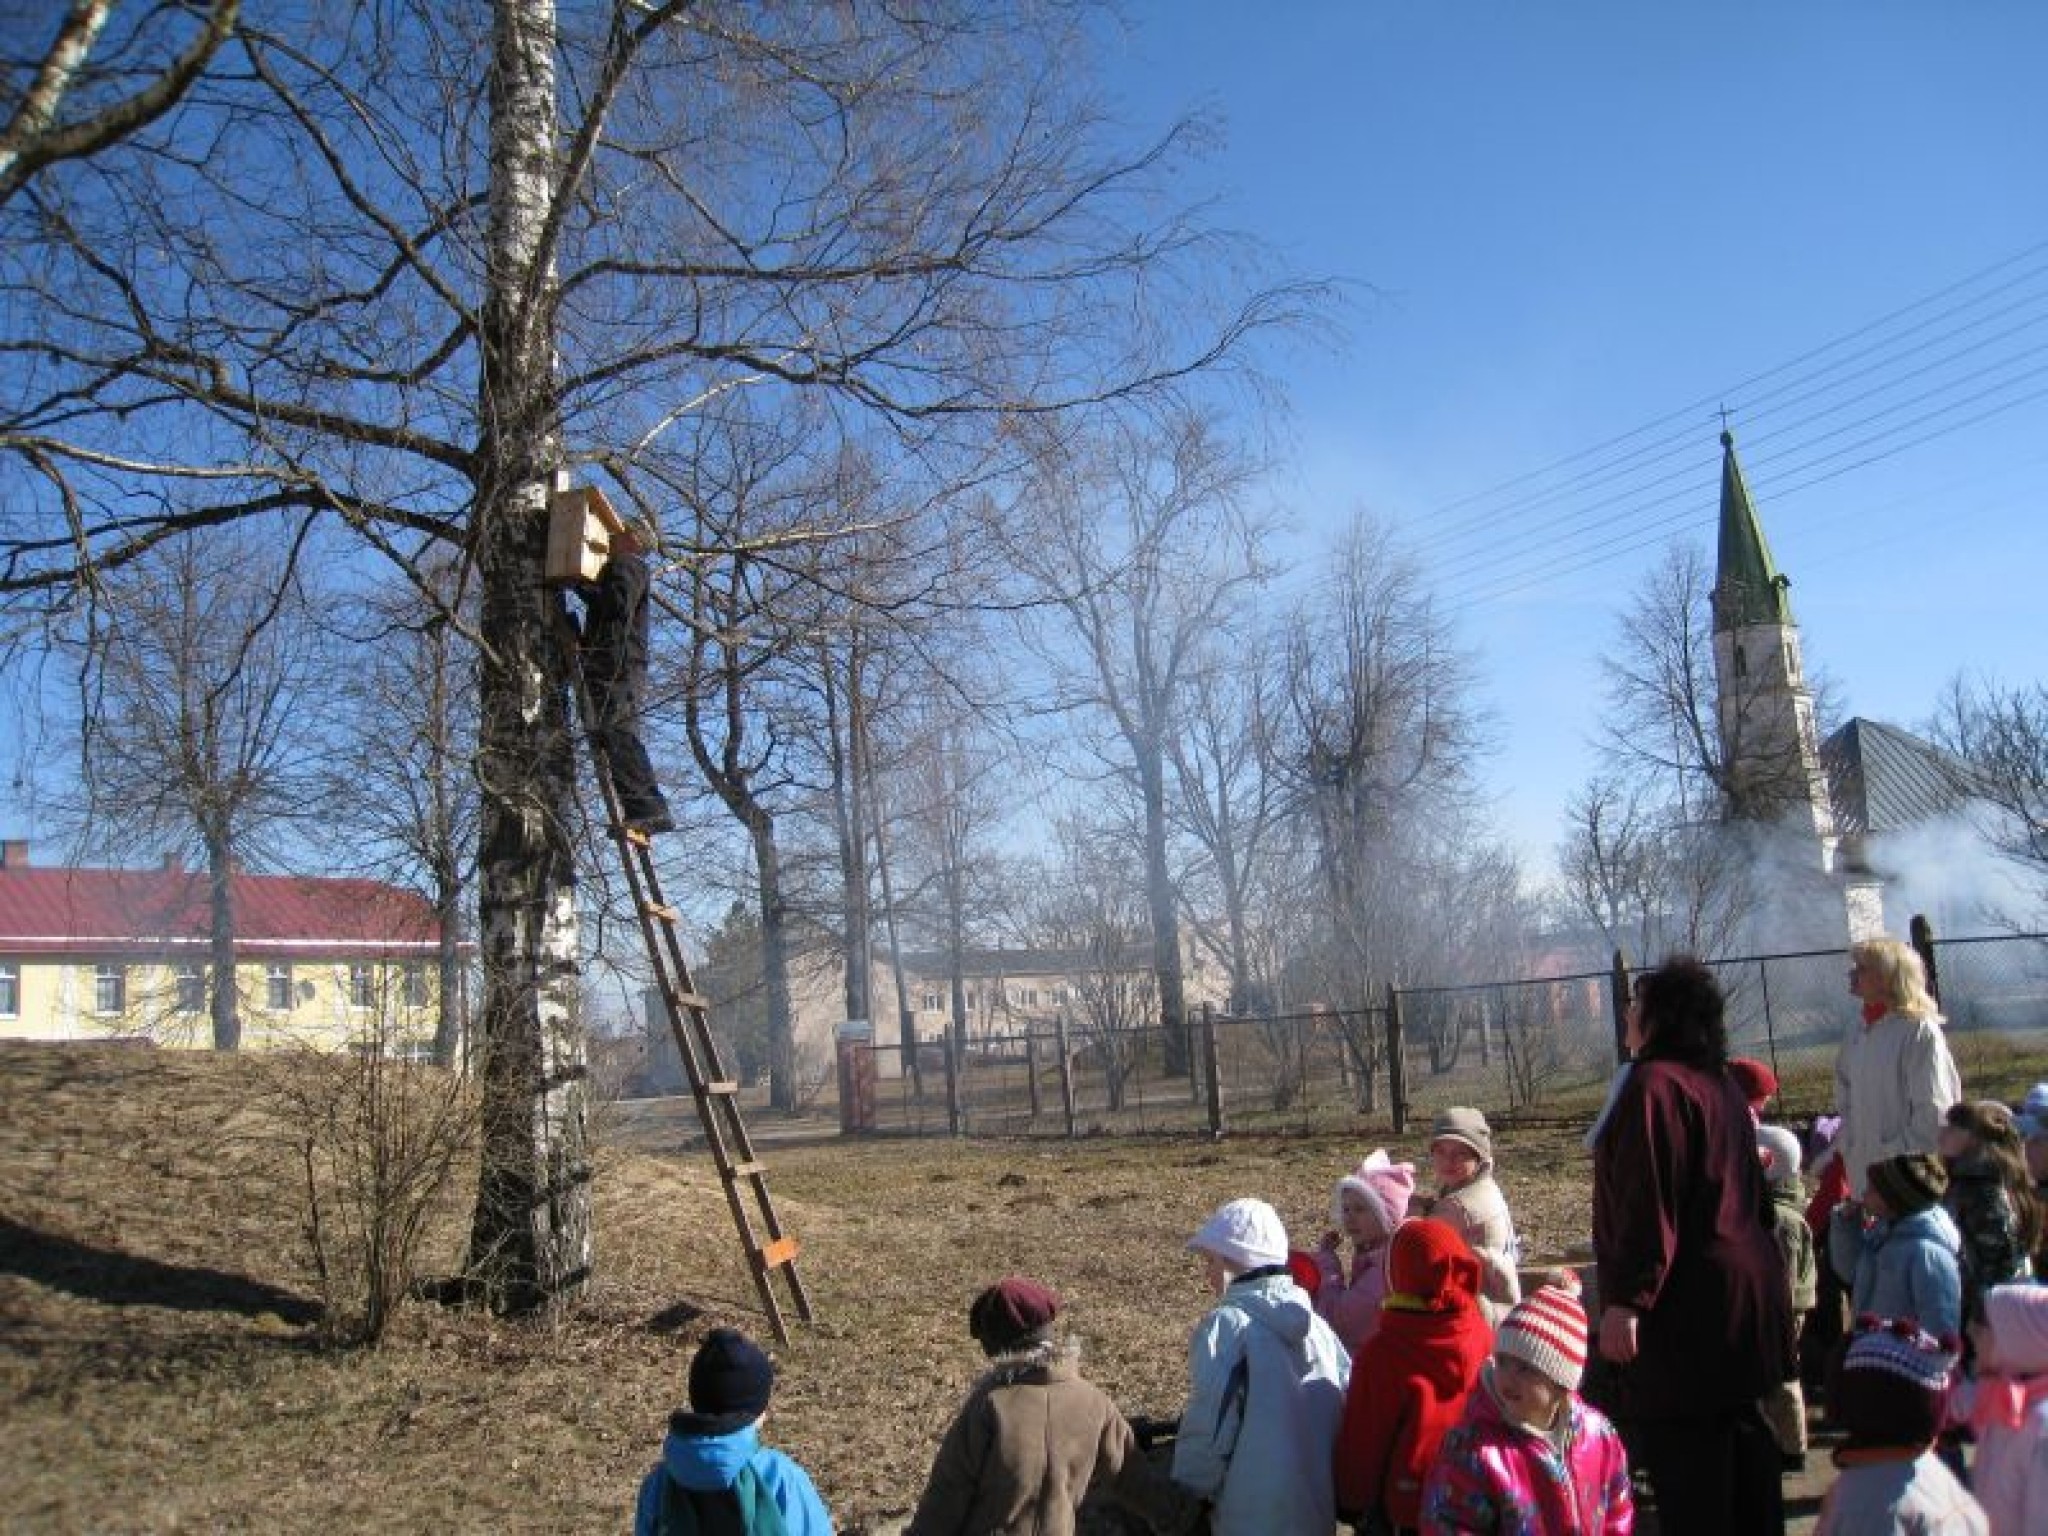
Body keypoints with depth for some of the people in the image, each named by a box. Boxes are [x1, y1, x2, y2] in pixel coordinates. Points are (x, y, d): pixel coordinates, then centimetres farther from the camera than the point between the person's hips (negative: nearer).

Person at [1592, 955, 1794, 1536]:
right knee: (1743, 1445, 19)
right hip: (1747, 1286, 10)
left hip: (1689, 1310, -10)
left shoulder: (1655, 1084, -17)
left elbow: (1647, 1204, -23)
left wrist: (1625, 1300, -23)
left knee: (1685, 1473, -3)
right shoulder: (1720, 1085, 13)